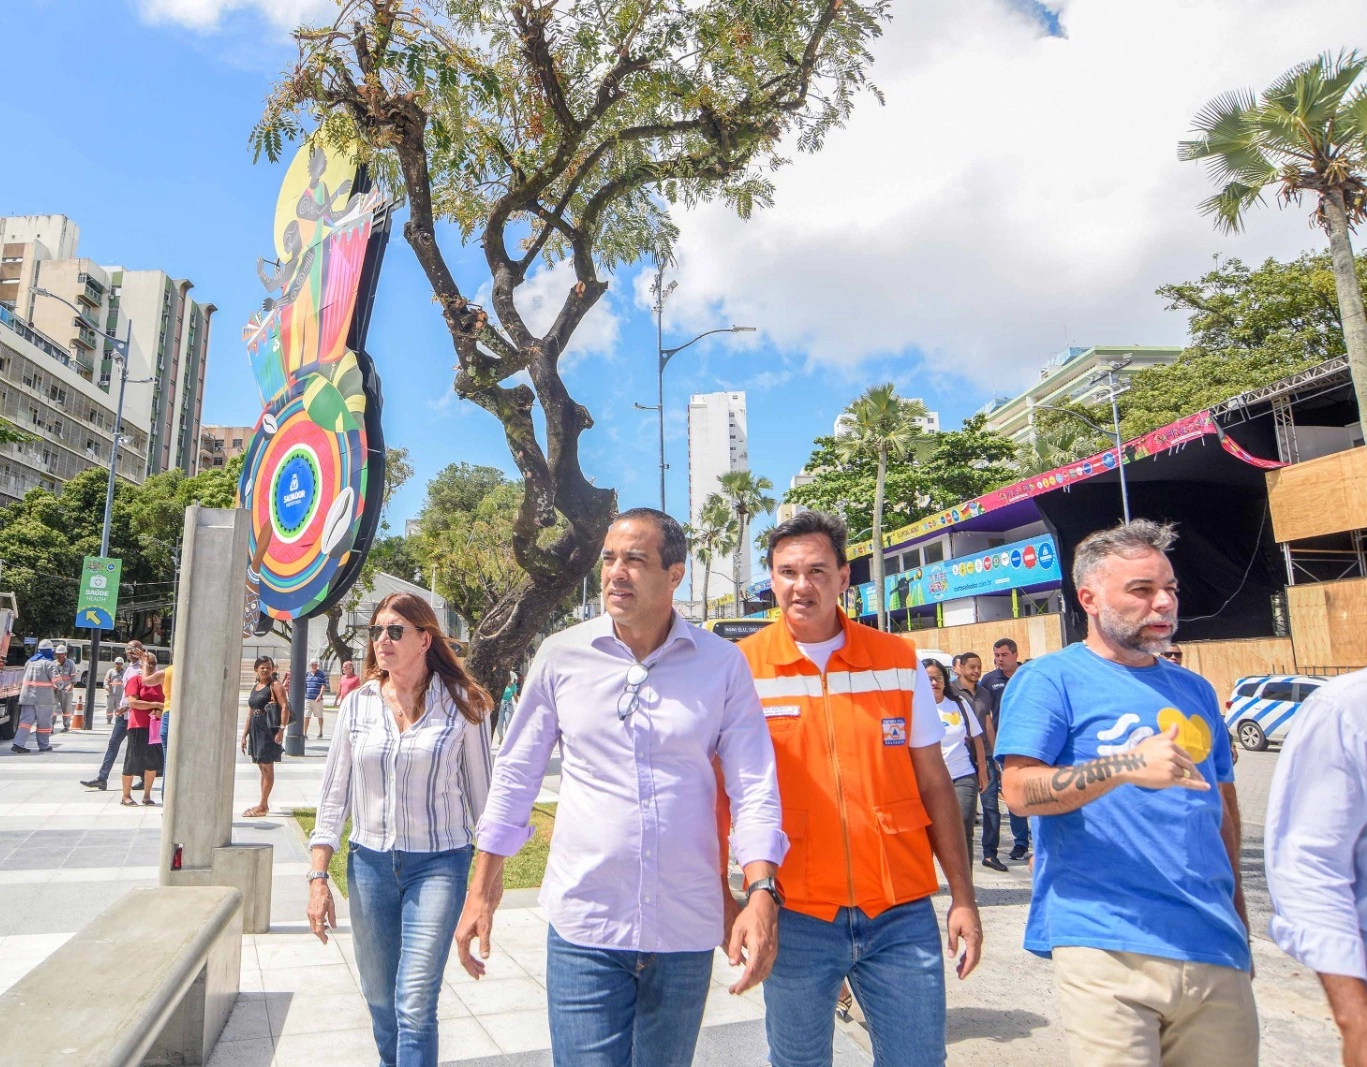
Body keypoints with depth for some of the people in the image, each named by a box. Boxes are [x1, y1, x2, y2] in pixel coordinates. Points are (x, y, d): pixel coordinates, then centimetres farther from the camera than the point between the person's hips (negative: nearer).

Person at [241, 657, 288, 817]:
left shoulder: (275, 685, -6)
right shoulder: (254, 686, 16)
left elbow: (285, 707, -15)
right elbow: (251, 712, 20)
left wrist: (281, 729, -23)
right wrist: (245, 734, 18)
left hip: (269, 728, -8)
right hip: (255, 729, 8)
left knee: (267, 767, -3)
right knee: (262, 767, 12)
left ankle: (262, 806, 1)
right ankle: (264, 804, 19)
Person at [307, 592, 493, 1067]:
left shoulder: (462, 704, -8)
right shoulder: (358, 703, 1)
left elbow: (481, 794, -2)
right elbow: (334, 793, 6)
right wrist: (318, 877, 2)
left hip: (437, 865, -4)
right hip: (369, 863, 4)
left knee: (414, 1007, -7)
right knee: (380, 1002, 17)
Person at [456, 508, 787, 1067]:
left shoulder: (723, 663, -5)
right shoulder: (561, 654, -4)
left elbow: (755, 788, -4)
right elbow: (515, 775, 4)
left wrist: (761, 894, -16)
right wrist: (482, 888, 6)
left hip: (687, 931, 1)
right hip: (583, 924, -1)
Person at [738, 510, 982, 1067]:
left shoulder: (899, 660, 0)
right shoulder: (743, 667, -5)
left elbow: (934, 785, 5)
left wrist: (963, 898, 4)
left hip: (902, 914, 1)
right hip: (795, 916, -1)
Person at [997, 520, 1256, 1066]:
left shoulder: (1194, 690, 15)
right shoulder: (1049, 679, -5)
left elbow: (1224, 803, 22)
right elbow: (1018, 788, -16)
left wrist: (1233, 903, 16)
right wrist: (1125, 767, -27)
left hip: (1215, 946, 6)